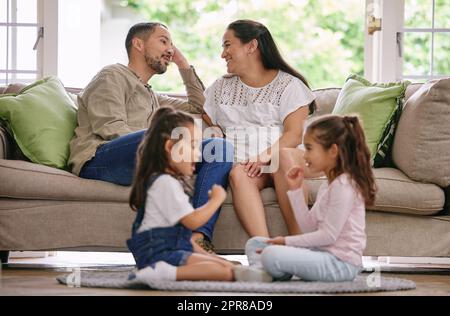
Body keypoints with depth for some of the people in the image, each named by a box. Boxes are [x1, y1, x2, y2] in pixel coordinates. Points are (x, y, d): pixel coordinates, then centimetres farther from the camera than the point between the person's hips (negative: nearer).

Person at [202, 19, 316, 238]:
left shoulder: (288, 85, 7)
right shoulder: (221, 87, 24)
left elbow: (295, 134, -5)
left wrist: (265, 156, -22)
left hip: (278, 158, -2)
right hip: (240, 160, 2)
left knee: (285, 157, -38)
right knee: (238, 174, -34)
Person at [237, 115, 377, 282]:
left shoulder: (343, 186, -15)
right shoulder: (328, 185, 16)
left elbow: (328, 235, -19)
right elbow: (310, 228, 12)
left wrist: (287, 241, -12)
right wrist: (296, 190, 8)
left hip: (340, 262, -10)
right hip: (323, 253, 10)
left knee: (271, 255, -30)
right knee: (255, 244, 12)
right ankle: (259, 270, -15)